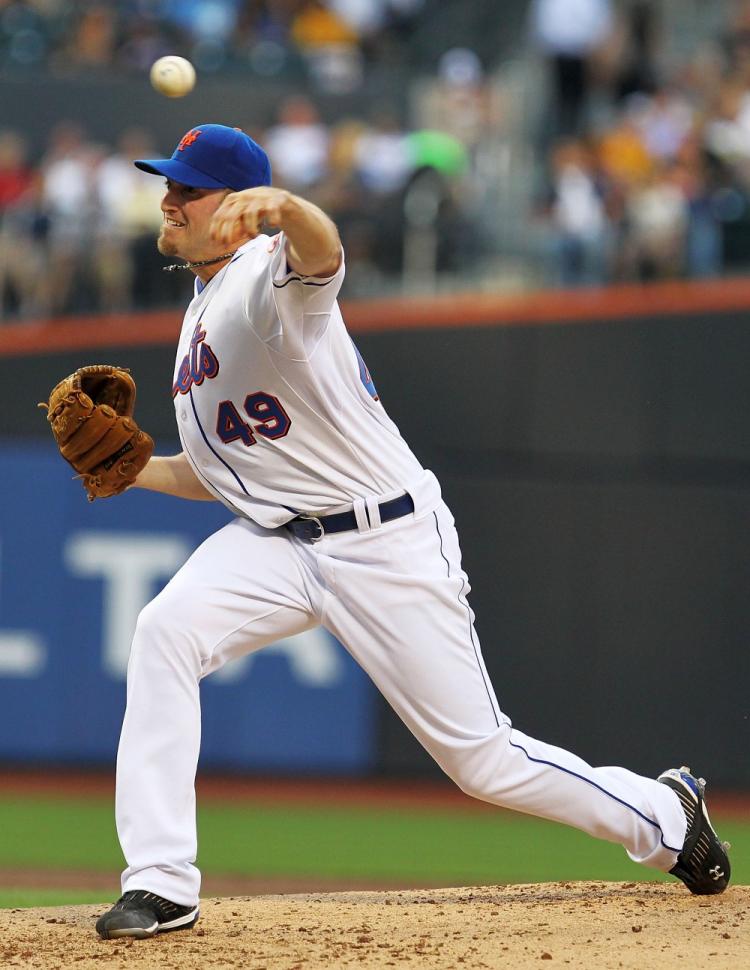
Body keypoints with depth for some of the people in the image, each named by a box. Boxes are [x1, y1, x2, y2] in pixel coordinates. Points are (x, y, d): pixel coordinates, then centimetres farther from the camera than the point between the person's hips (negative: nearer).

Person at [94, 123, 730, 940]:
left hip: (386, 546, -7)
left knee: (481, 760, -1)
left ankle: (661, 814, 26)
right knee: (165, 633, -20)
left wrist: (285, 207, -68)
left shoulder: (267, 275, -16)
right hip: (275, 540, 8)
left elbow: (319, 253, -44)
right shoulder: (200, 318, 13)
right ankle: (160, 885, -20)